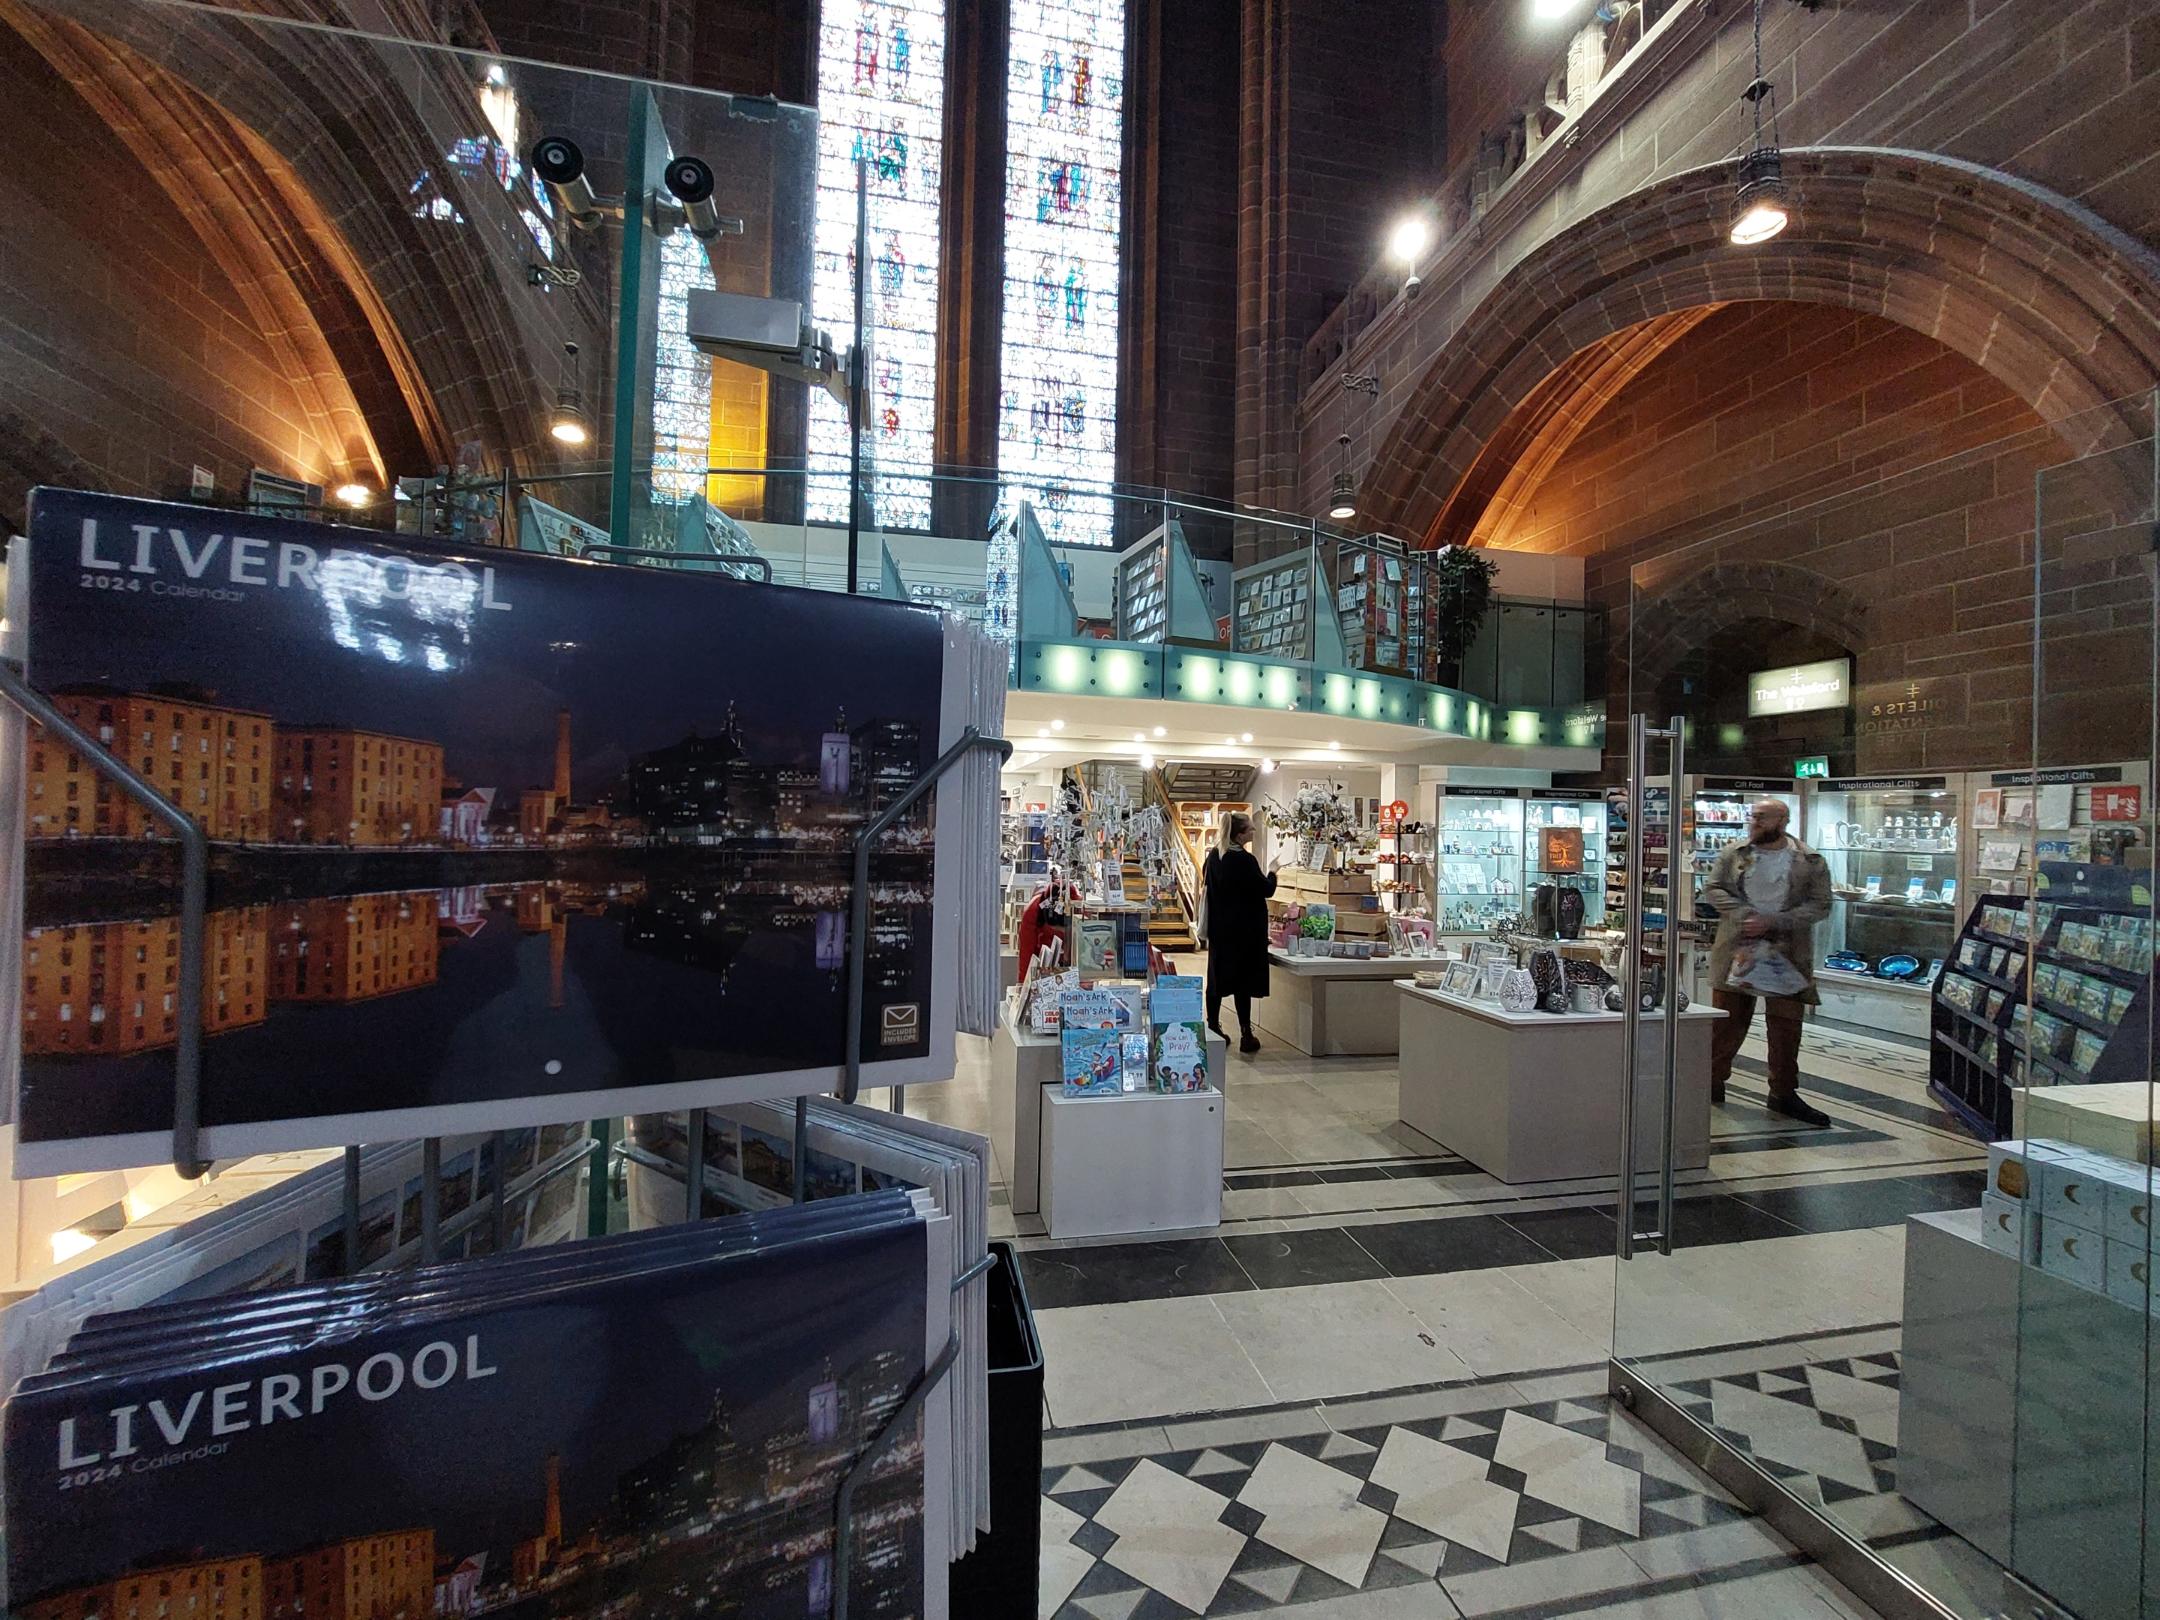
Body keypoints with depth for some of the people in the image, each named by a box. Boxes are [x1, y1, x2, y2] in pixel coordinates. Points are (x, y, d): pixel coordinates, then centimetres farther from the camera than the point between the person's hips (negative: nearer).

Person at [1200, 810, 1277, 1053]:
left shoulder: (1214, 855, 5)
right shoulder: (1244, 859, -18)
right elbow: (1266, 890, -11)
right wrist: (1271, 871, 6)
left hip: (1219, 928, 7)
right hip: (1244, 930, -7)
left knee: (1217, 977, 11)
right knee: (1243, 980, -2)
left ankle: (1213, 1028, 18)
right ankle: (1246, 1035, 2)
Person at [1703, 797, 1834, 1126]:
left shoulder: (1811, 862, 0)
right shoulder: (1733, 852, 4)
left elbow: (1820, 905, -5)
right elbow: (1712, 888, 1)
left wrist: (1771, 922, -16)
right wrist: (1742, 915, -15)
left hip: (1787, 953, -1)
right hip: (1736, 949, 1)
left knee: (1786, 1025, 5)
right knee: (1726, 1020, 6)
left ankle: (1784, 1094, 19)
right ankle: (1713, 1083, 18)